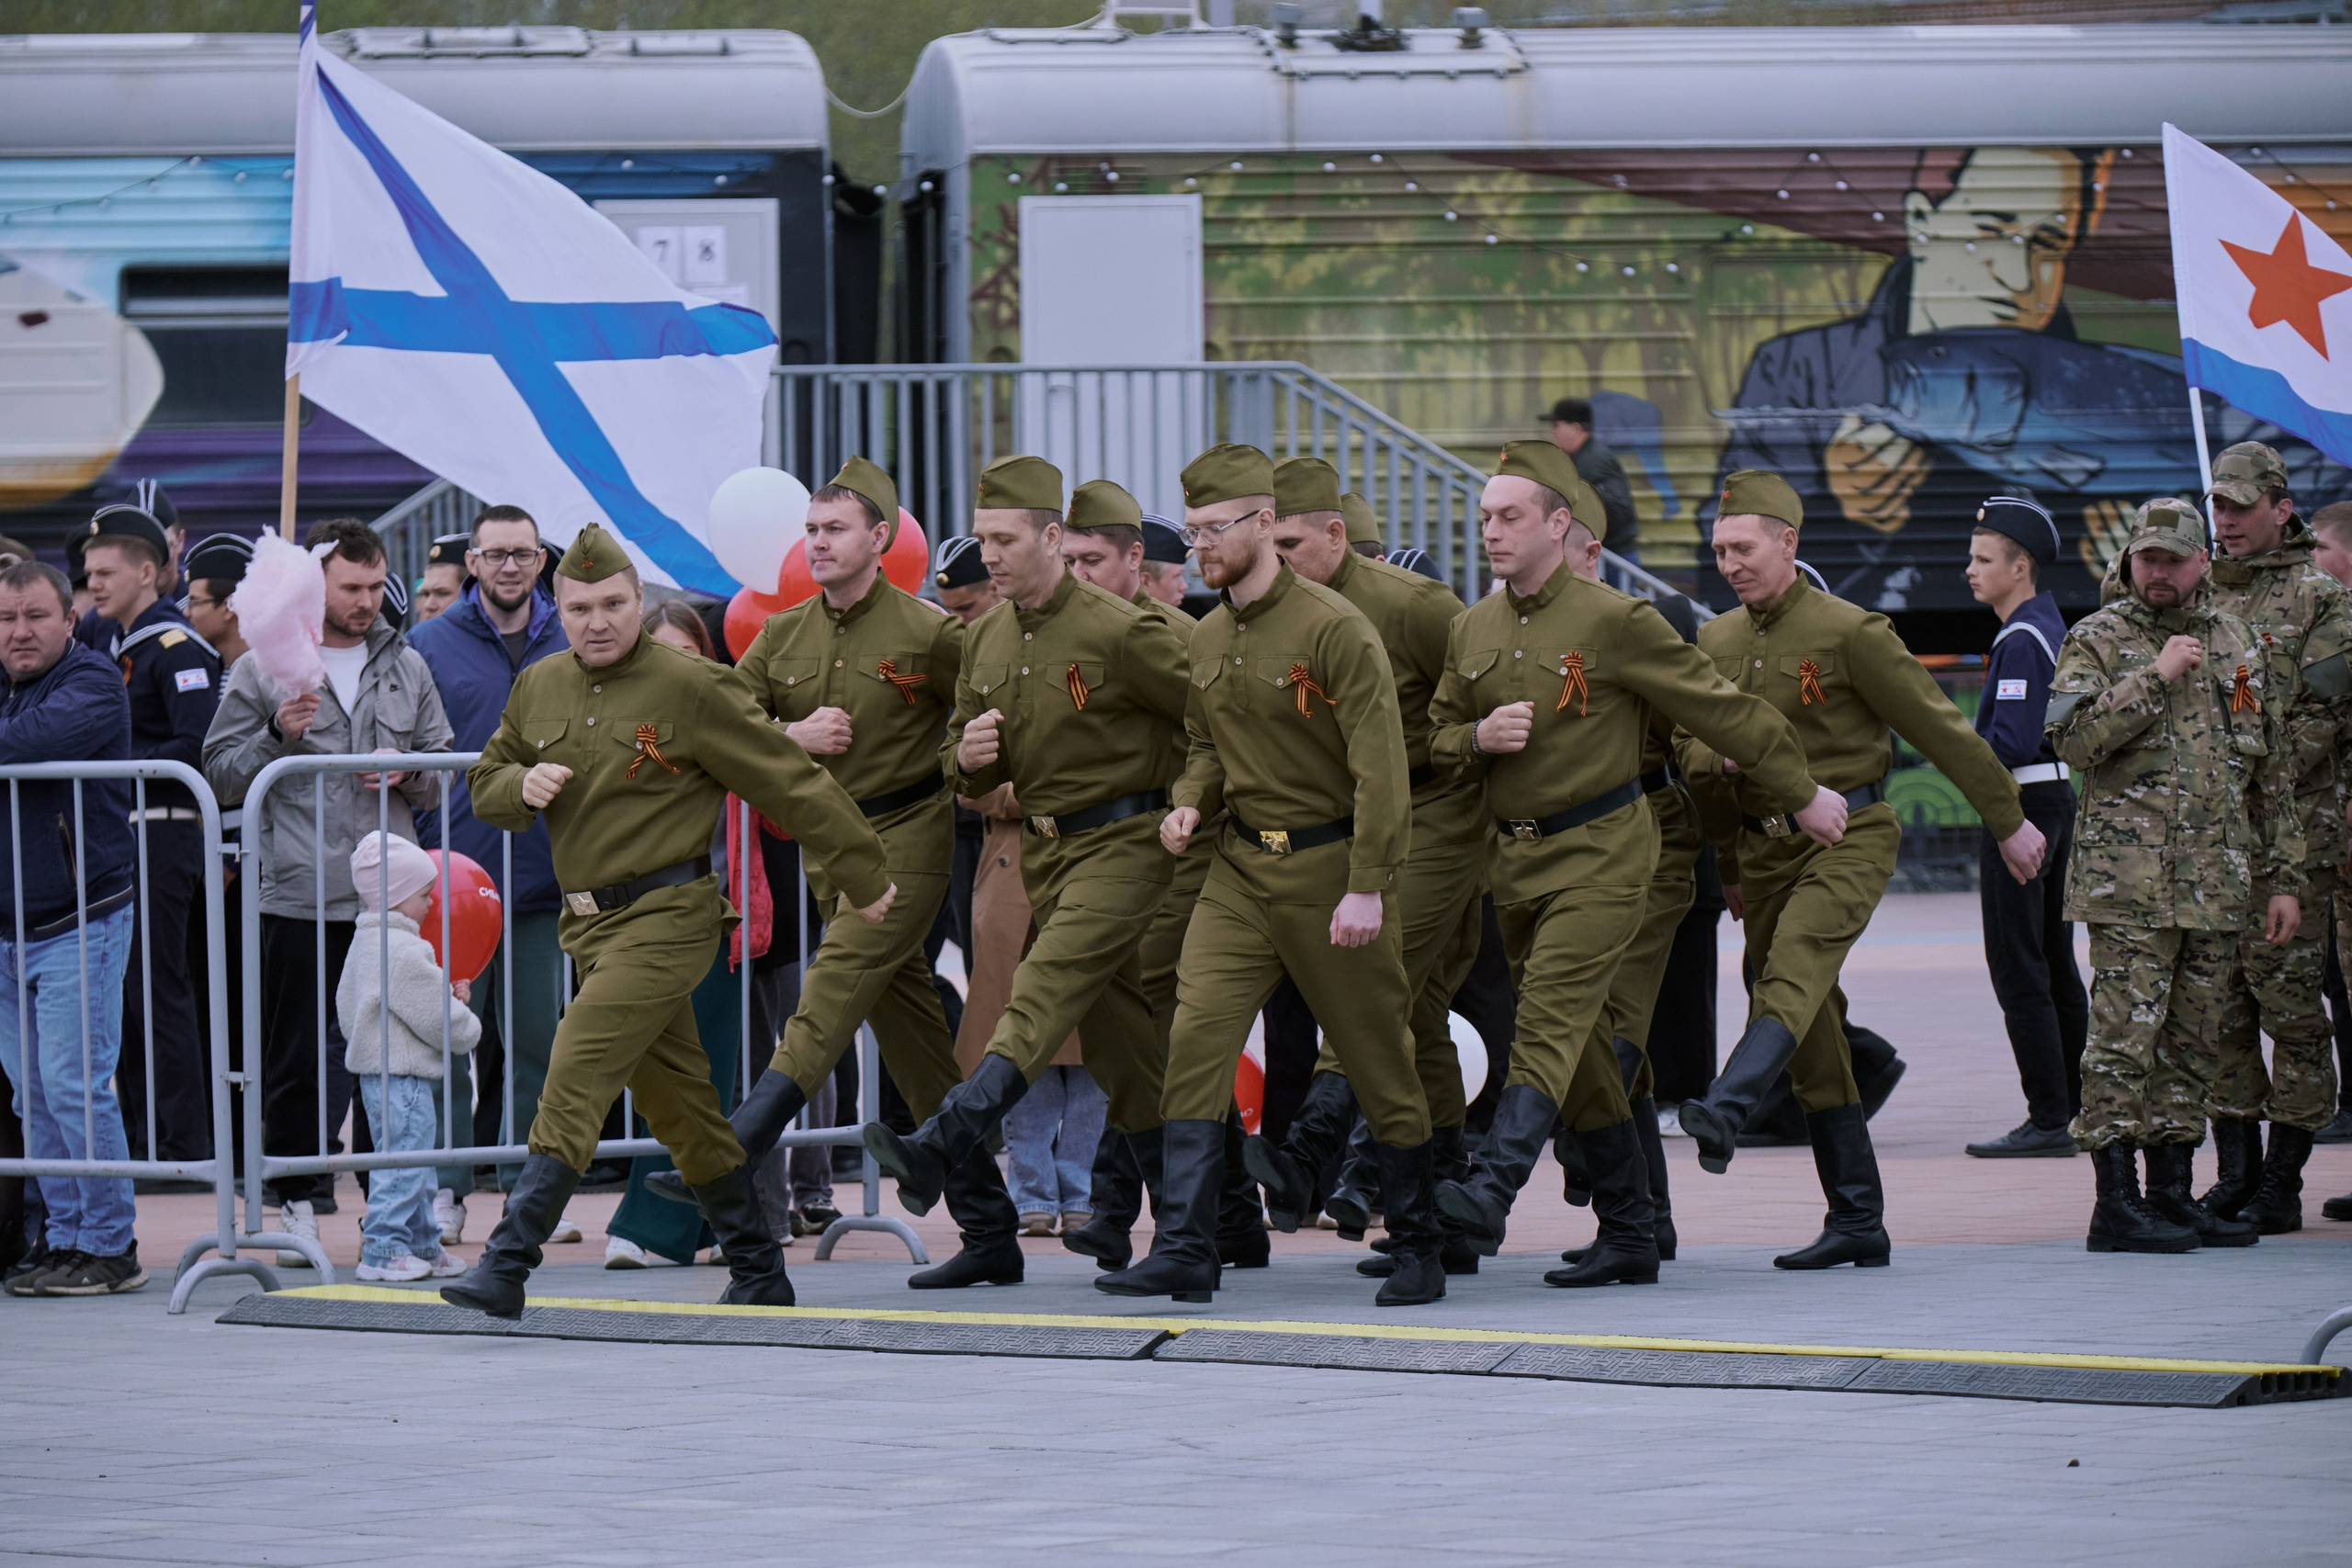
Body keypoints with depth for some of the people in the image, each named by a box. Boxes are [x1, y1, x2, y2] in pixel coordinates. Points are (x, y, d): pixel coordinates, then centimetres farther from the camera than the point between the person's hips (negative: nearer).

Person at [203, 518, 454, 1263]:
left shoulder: (406, 668, 12)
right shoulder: (262, 668, 3)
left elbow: (444, 777, 17)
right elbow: (221, 776, 2)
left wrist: (409, 772, -4)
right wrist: (278, 735, -13)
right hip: (297, 894, -2)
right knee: (298, 1057, 2)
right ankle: (298, 1201, 10)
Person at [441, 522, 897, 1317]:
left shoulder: (690, 688, -10)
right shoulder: (539, 689, 9)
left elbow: (791, 782, -5)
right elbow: (485, 783, 20)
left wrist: (863, 878, -1)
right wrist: (522, 787, -5)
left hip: (667, 917, -7)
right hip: (590, 922, 7)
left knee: (576, 1078, -18)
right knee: (676, 1100, 14)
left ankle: (508, 1265, -21)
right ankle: (758, 1274, 25)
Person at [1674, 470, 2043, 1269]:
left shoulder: (1849, 632, -8)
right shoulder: (1716, 642, 10)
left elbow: (1938, 728, -3)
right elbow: (1689, 742, 24)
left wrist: (2009, 821, 1)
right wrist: (1721, 761, 2)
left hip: (1846, 836, -6)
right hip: (1763, 844, 6)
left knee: (1794, 971, -31)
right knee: (1811, 1037, 5)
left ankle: (1726, 1111, -54)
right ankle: (1856, 1222, 9)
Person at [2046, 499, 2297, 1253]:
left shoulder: (2238, 644, 14)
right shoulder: (2097, 640, 1)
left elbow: (2275, 772, 16)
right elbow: (2073, 737, -14)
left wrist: (2283, 879, 12)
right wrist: (2155, 678, -17)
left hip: (2220, 883, 5)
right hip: (2129, 877, -5)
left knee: (2194, 1042, 9)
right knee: (2125, 1035, -9)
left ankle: (2173, 1194, 15)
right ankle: (2117, 1204, -8)